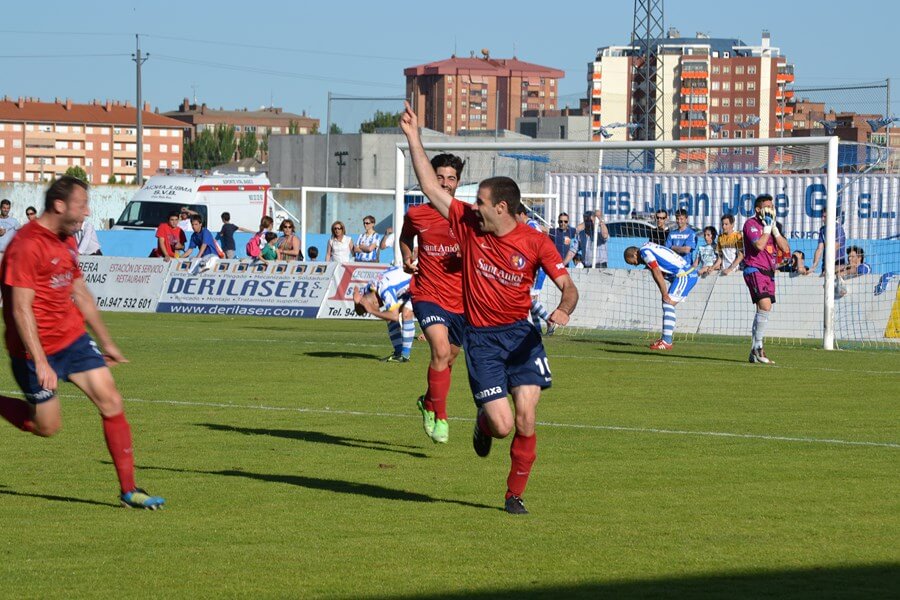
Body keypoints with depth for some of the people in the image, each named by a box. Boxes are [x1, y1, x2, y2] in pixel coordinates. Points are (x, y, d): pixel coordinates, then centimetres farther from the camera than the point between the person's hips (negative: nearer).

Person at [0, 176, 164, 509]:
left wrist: (107, 343, 23)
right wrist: (41, 363, -26)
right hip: (37, 350, -8)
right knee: (46, 426, 2)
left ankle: (129, 490, 1)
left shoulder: (67, 241, 9)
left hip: (73, 338, 8)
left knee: (112, 402, -3)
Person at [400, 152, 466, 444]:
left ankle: (429, 402, 46)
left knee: (448, 359, 17)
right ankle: (439, 417, -12)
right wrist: (407, 259, 4)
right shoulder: (416, 215, 0)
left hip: (461, 300, 2)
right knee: (441, 350, -24)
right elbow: (405, 237, 23)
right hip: (428, 295, -2)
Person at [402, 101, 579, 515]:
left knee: (525, 419, -10)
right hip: (480, 337, 1)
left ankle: (515, 494, 8)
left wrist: (563, 311, -26)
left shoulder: (535, 243, -6)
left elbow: (568, 286, -4)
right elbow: (431, 186, 3)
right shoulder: (468, 225, 0)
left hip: (520, 333, 0)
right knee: (502, 424, -11)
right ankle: (483, 423, 28)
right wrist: (413, 137, 1)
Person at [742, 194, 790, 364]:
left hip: (768, 272, 9)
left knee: (763, 311, 9)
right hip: (754, 270, -9)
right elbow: (759, 245, -22)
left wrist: (774, 229, 1)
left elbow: (786, 248, 9)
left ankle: (755, 353, 13)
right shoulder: (751, 224, -6)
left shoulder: (771, 225, 18)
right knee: (765, 306, -22)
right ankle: (758, 348, -17)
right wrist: (767, 228, -11)